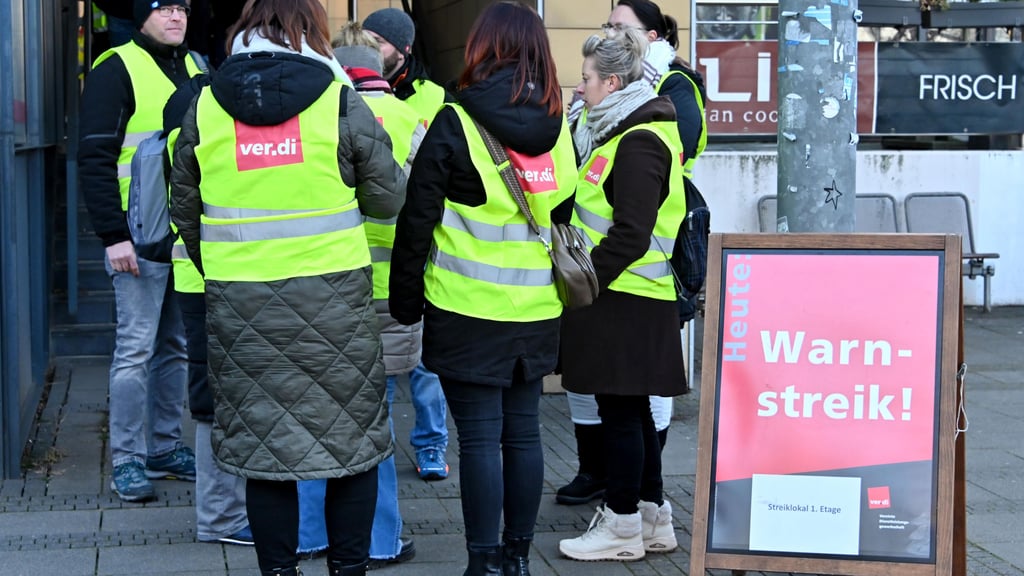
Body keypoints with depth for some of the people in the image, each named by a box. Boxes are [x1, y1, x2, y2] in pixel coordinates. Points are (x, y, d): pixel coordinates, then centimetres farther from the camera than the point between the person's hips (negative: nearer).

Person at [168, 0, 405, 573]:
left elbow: (185, 210, 12)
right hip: (333, 297, -2)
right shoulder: (341, 101, -4)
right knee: (351, 439, 11)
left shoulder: (203, 107, 4)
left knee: (264, 442, 9)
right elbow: (387, 198, 1)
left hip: (240, 304, 2)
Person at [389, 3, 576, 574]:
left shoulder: (456, 124, -11)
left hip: (469, 309, -5)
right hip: (537, 311, 5)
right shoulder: (557, 127, 4)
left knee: (480, 436, 0)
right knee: (523, 432, 11)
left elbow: (417, 220, -8)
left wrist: (405, 302, 2)